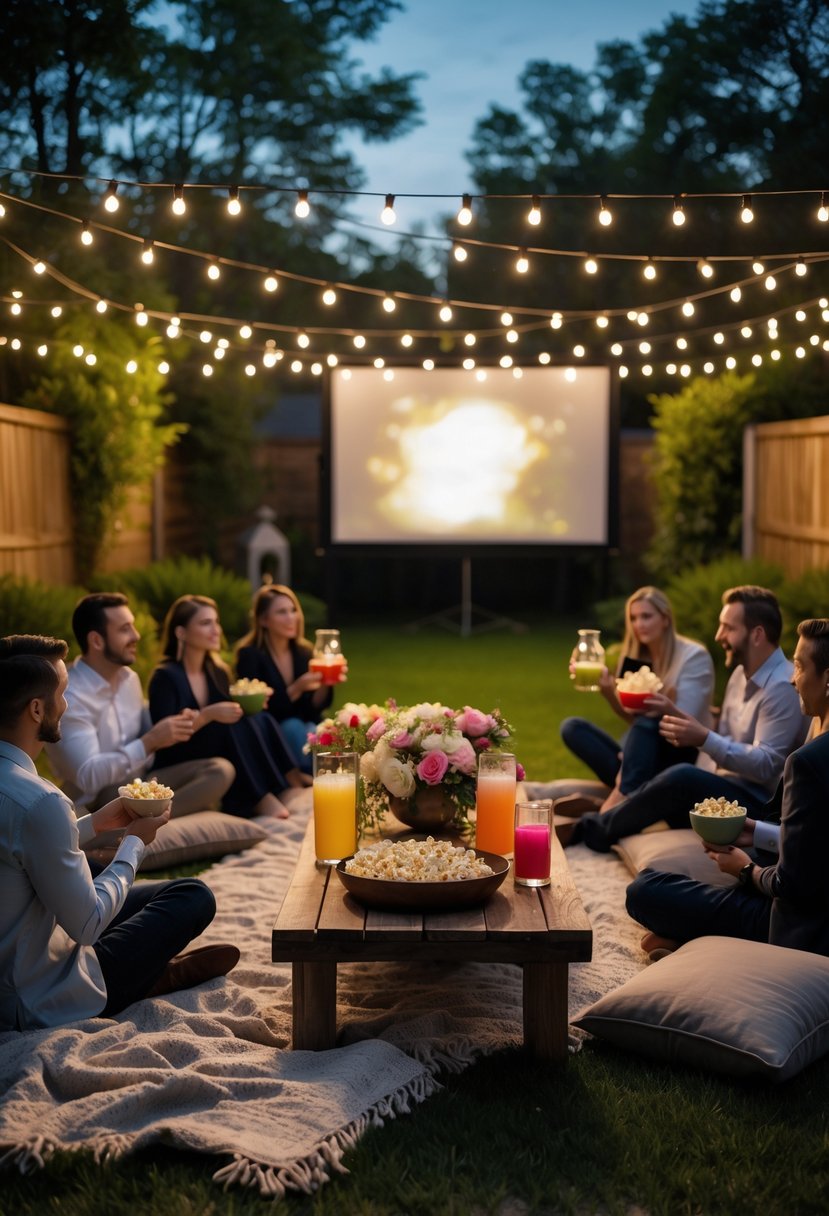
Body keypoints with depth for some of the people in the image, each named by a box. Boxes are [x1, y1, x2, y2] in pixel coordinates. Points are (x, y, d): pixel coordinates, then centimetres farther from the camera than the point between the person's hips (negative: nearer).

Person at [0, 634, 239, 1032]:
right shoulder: (39, 802, -31)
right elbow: (87, 924, -21)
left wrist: (94, 823, 9)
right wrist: (135, 842, -7)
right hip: (39, 1003, -9)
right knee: (193, 895, 1)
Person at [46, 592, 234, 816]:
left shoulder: (129, 678, 8)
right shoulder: (69, 696, -18)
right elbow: (89, 777, -25)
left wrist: (174, 725, -2)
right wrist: (151, 741, -26)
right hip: (98, 800, -9)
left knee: (220, 769, -14)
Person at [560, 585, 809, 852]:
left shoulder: (782, 687, -15)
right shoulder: (742, 673, 16)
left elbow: (766, 765, -23)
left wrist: (705, 738, -33)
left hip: (757, 801, -10)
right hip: (721, 789, 10)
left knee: (683, 777, -33)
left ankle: (587, 830, -19)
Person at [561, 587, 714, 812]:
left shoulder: (694, 656, -6)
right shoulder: (637, 657, 10)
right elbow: (631, 718, 5)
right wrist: (609, 692, -11)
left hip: (682, 757, -6)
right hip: (642, 759, 6)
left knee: (646, 723, -36)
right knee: (572, 727, -13)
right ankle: (629, 792, -31)